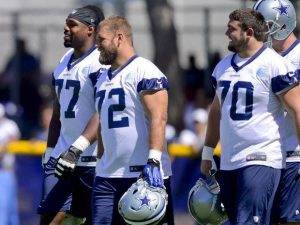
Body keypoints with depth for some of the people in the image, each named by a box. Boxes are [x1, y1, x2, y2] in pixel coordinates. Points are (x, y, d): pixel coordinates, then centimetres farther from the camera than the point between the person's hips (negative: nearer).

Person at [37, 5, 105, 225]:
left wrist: (76, 148, -28)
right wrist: (49, 153, 20)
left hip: (91, 158, -8)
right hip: (62, 154, 8)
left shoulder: (100, 63, -12)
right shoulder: (64, 62, 15)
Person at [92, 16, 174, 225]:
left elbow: (158, 119, -19)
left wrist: (153, 162, -27)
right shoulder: (103, 79, 18)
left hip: (145, 174, -8)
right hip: (108, 175, 8)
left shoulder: (144, 71, -10)